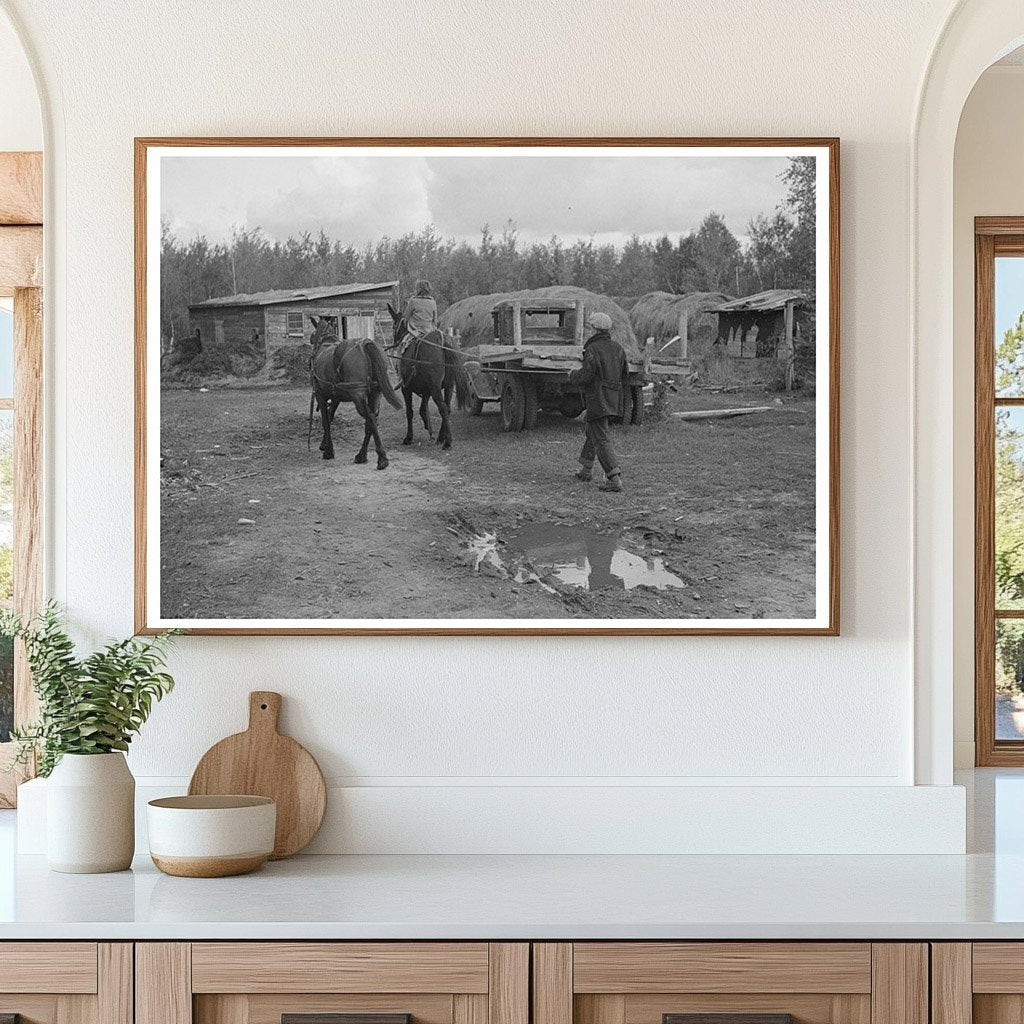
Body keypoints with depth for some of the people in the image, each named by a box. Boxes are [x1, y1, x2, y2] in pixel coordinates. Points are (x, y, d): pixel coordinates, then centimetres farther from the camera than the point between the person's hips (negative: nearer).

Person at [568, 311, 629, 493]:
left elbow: (586, 374, -21)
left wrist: (572, 376, 0)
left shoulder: (593, 349, -15)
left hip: (597, 399, -8)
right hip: (613, 399, 8)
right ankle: (586, 469, 38)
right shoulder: (618, 348, 7)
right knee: (592, 431, 26)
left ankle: (614, 479, -17)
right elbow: (625, 374, 13)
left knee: (601, 440, -8)